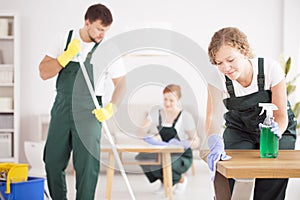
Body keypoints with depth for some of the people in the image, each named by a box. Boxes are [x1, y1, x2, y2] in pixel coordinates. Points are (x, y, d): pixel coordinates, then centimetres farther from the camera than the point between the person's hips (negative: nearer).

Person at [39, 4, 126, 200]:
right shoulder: (67, 38, 2)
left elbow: (121, 82, 0)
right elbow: (44, 72, -1)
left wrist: (111, 107, -16)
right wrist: (66, 56, -16)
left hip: (88, 112, -3)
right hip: (62, 109, 3)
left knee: (87, 165, -6)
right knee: (52, 161, 7)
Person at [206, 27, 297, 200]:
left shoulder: (270, 68, -24)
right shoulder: (218, 78, -20)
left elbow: (281, 114, -18)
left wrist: (276, 131, -39)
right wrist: (215, 141, -53)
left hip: (278, 129, -1)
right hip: (239, 131, 1)